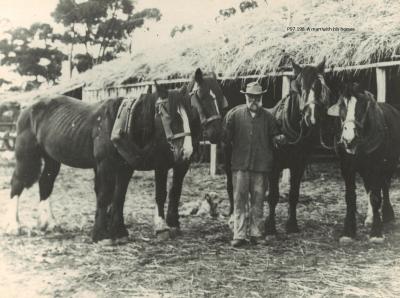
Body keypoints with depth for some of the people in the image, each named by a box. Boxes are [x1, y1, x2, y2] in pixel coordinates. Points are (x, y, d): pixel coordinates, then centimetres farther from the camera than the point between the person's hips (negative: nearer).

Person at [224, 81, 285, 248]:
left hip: (261, 165, 1)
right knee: (239, 200, 0)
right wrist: (227, 142, -6)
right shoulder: (235, 114, 3)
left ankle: (255, 234, 16)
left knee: (258, 201, 7)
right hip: (240, 164, -1)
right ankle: (239, 235, 4)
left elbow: (273, 136, 11)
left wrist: (279, 139, -7)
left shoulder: (267, 117, 7)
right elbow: (226, 135, 9)